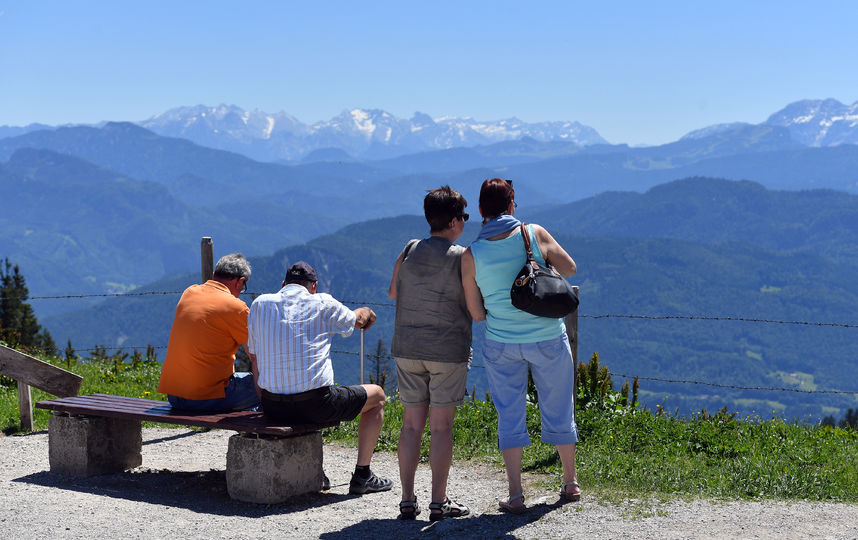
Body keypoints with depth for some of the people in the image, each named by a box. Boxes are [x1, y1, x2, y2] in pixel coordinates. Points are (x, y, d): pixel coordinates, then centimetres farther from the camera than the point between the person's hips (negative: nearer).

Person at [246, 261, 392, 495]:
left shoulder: (260, 304, 7)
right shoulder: (323, 304, -1)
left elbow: (254, 356, 15)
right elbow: (356, 320, 19)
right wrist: (366, 312, 42)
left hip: (272, 407, 5)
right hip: (314, 404, -5)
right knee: (376, 395, 20)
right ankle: (362, 475, 21)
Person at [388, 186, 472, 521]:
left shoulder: (409, 251, 3)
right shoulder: (462, 257, -9)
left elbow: (392, 293, 16)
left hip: (407, 349, 4)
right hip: (448, 351, -4)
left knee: (412, 424, 9)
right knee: (441, 427, 2)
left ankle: (407, 500, 10)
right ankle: (439, 503, 5)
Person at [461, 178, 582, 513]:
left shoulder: (472, 255, -10)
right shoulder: (535, 234, -11)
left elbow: (476, 314, -3)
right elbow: (570, 269, 2)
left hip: (501, 345, 0)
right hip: (548, 339, 0)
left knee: (509, 417, 10)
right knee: (558, 410, 16)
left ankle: (515, 495, 7)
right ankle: (571, 483, 30)